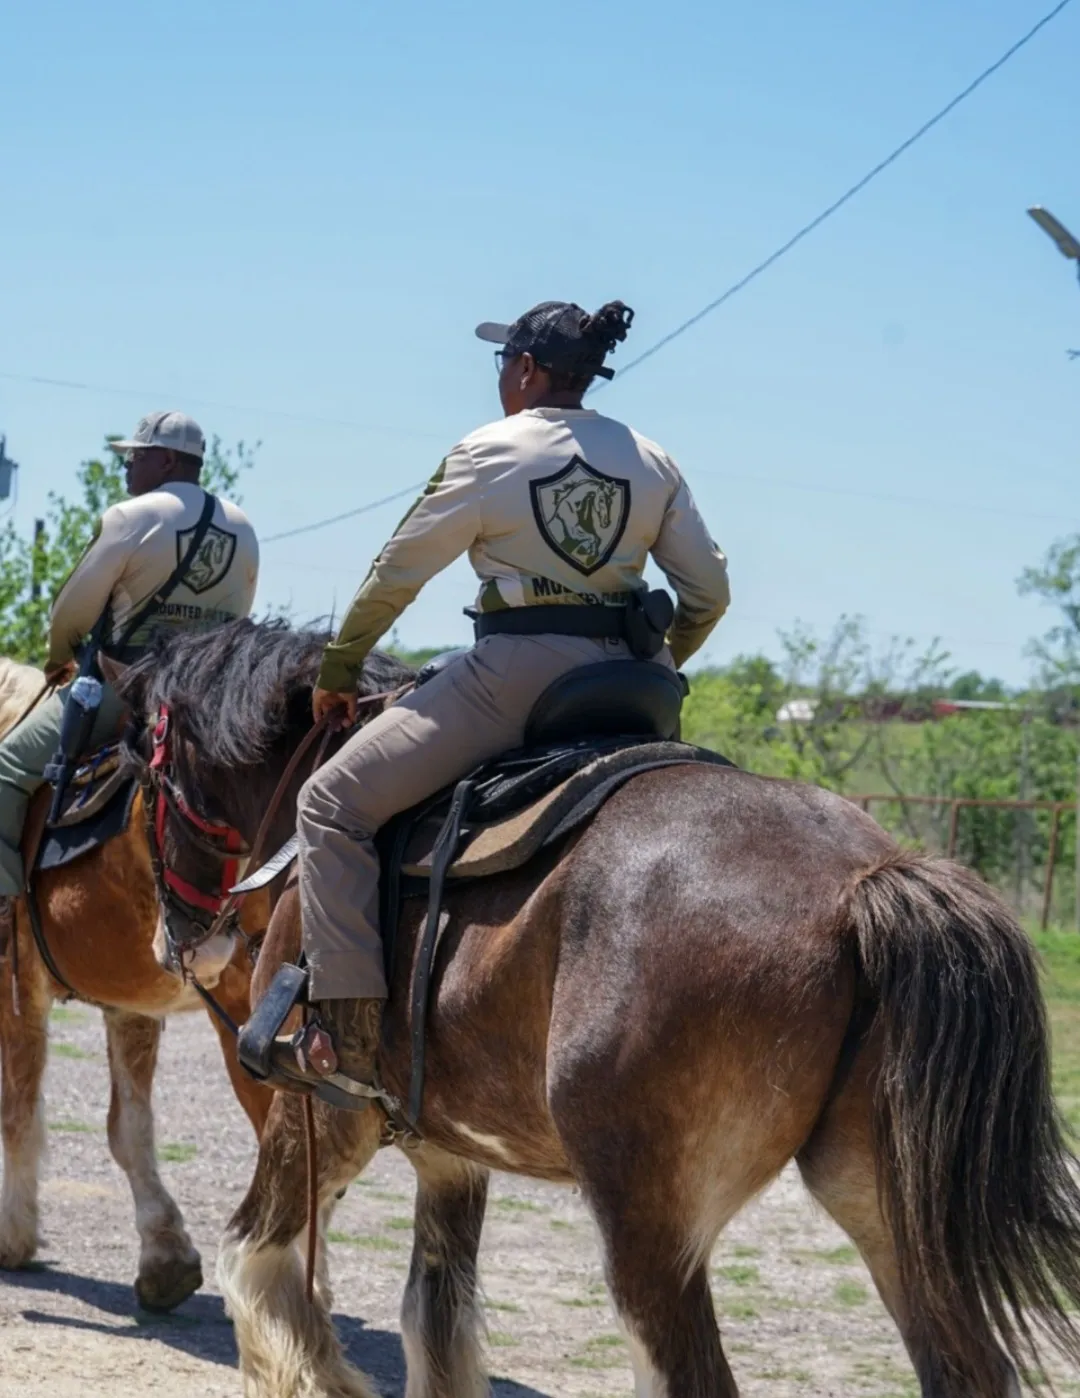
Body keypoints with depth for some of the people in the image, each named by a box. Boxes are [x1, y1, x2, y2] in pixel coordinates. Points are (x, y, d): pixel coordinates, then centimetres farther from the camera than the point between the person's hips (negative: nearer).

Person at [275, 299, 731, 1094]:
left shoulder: (491, 453, -3)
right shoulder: (651, 462, 11)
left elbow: (397, 574, 0)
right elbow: (709, 591, 11)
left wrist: (338, 671, 12)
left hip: (514, 672, -6)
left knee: (334, 802, -1)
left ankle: (350, 1028, -11)